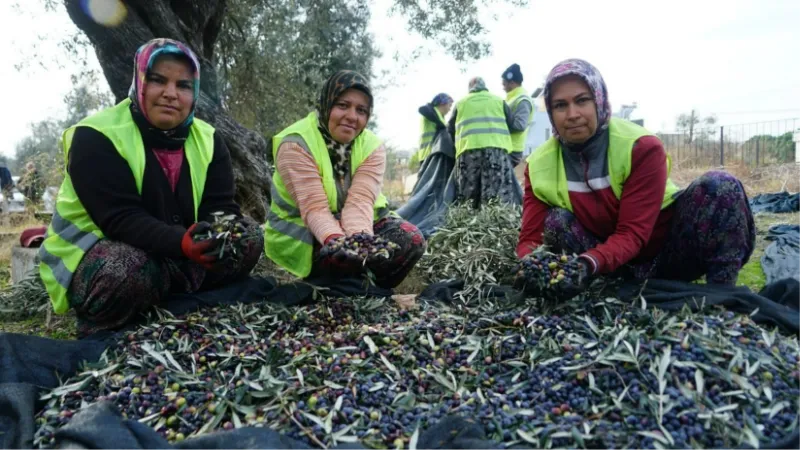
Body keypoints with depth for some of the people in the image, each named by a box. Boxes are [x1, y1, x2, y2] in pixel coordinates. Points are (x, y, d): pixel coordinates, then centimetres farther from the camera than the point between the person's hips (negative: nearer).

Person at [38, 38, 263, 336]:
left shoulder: (207, 140, -2)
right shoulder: (95, 138, -17)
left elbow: (221, 206, -11)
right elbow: (121, 219, -28)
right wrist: (181, 242, -45)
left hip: (175, 254, 5)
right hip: (92, 253, -5)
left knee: (248, 236, -12)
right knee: (129, 269, -38)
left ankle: (168, 304, -12)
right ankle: (102, 329, -6)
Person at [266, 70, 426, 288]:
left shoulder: (372, 147, -7)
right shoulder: (295, 144, -19)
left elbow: (360, 201, -24)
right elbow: (314, 208, -29)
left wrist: (359, 236, -45)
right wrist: (335, 240, -49)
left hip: (358, 225, 5)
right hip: (303, 234, -4)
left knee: (411, 239, -19)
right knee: (340, 253, -36)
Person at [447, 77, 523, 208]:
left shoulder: (460, 103, 22)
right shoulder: (499, 101, 21)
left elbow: (450, 131, 23)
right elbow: (511, 124, 18)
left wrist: (457, 145, 38)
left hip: (467, 151, 1)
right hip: (497, 148, -1)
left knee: (467, 200, 0)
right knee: (498, 198, -7)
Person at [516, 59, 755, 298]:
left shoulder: (642, 147, -19)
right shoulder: (540, 165, -10)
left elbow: (631, 233, -26)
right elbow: (531, 237, -15)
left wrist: (590, 262, -47)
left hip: (667, 252, -1)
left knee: (720, 185, -25)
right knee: (556, 221, -25)